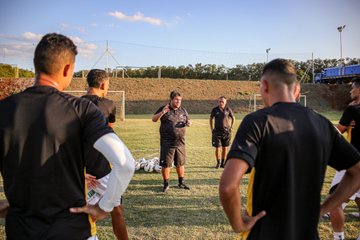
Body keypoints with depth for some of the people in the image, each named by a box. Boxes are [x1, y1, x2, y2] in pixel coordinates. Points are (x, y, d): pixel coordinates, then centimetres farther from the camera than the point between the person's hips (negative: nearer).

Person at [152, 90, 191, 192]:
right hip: (167, 143, -4)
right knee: (166, 164, 1)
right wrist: (162, 113, -27)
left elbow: (188, 120, 21)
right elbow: (154, 119, -9)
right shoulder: (164, 109, -3)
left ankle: (181, 182, 29)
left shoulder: (183, 110, 10)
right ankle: (166, 184, 15)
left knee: (180, 163, 14)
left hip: (180, 142, 4)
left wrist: (188, 123, -4)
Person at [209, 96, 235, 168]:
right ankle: (218, 163, 11)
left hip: (226, 131, 0)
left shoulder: (228, 109, -1)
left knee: (224, 148, 7)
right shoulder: (215, 110, -1)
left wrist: (231, 128, 3)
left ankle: (223, 163, 19)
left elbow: (233, 118, 11)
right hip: (217, 132, 0)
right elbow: (211, 119, 12)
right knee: (217, 148, -3)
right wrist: (212, 129, 6)